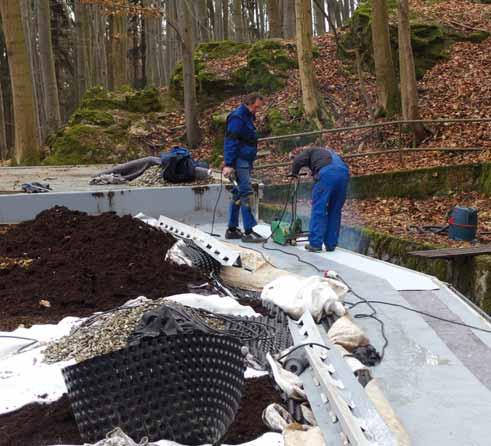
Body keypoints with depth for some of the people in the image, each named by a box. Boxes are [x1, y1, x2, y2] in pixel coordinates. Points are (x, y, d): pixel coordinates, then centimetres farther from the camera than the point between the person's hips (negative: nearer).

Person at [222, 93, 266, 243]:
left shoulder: (248, 117, 18)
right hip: (239, 161, -10)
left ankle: (232, 229, 17)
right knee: (246, 193, -11)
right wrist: (228, 164, -24)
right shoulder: (237, 117, -13)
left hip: (245, 161, 10)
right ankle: (248, 231, -10)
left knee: (238, 194, 11)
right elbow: (230, 141, -19)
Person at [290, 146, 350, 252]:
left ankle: (315, 244, -2)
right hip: (344, 172, 6)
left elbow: (298, 160, 5)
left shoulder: (311, 151, 26)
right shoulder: (331, 153, 42)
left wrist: (294, 173, 23)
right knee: (335, 210, 13)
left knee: (318, 209, 0)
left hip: (326, 173, -5)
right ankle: (331, 244, 16)